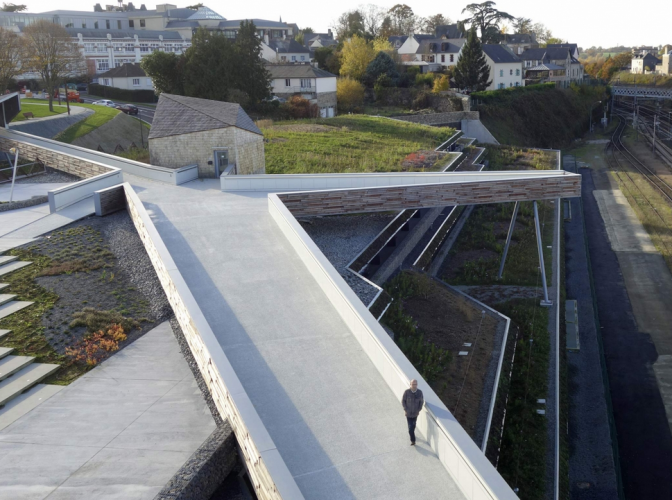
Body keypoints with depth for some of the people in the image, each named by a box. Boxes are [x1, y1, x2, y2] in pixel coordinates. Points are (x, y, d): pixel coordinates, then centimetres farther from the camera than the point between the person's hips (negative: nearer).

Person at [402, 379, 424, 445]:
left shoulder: (420, 392, -16)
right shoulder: (407, 392, -21)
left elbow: (421, 401, 0)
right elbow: (403, 401, -7)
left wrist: (419, 410, -2)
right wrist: (405, 409, -10)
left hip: (415, 413, 3)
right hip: (408, 413, -2)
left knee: (413, 425, 21)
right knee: (410, 427, -4)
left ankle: (410, 433, 49)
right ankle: (413, 440, 9)